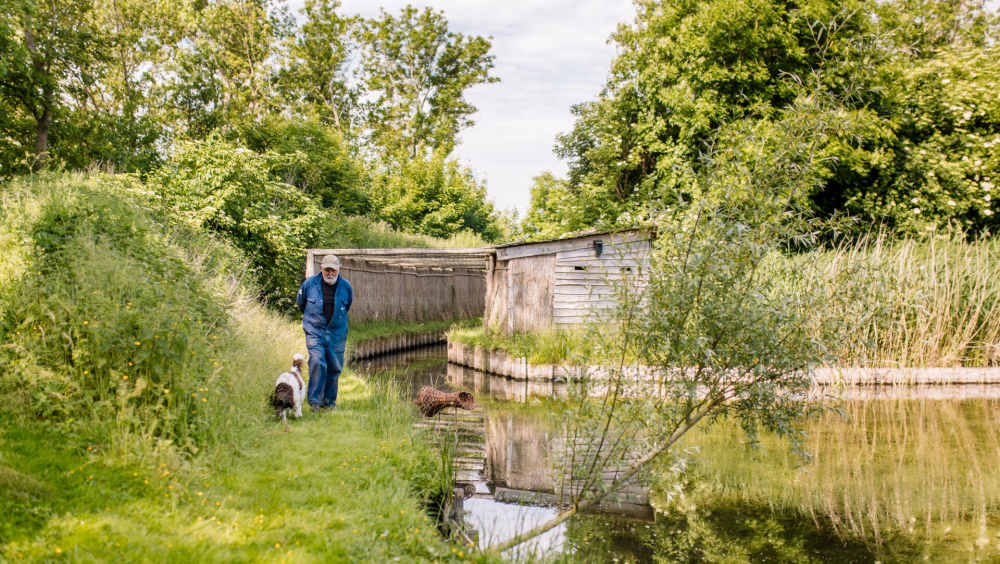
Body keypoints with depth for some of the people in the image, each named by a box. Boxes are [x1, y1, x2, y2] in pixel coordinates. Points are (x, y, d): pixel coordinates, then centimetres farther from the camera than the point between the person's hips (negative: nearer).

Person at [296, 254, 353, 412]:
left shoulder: (346, 287, -1)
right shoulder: (309, 284, -4)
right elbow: (300, 303, 15)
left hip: (337, 333, 2)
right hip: (315, 331, -2)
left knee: (334, 368, 4)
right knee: (317, 362, -16)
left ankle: (330, 402, 19)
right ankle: (314, 401, -7)